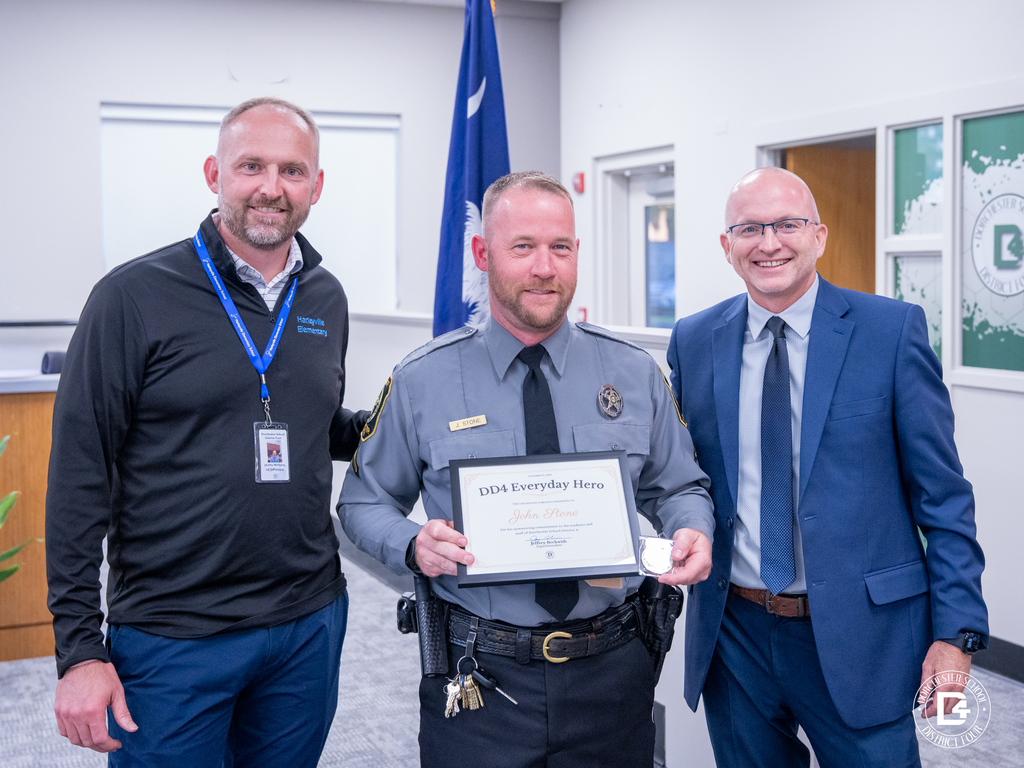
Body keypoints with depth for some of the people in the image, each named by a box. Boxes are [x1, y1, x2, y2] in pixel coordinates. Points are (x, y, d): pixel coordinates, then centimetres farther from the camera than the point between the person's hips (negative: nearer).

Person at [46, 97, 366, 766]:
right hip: (171, 636, -4)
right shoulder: (134, 297, -9)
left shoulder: (327, 299, 6)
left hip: (310, 623, 5)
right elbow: (79, 477, -9)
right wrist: (79, 647, -12)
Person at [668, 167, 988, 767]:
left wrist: (958, 630, -8)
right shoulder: (692, 342, 3)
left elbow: (942, 494, -5)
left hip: (859, 635, -2)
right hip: (734, 632, 3)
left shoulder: (893, 330, -6)